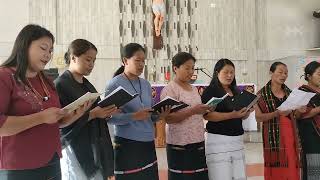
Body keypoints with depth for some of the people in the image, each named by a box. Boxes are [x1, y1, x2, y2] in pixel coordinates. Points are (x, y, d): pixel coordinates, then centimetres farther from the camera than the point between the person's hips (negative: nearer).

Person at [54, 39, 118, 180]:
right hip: (75, 150, -7)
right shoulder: (60, 84, -11)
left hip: (96, 147, 8)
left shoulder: (87, 84, 13)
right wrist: (92, 114, -23)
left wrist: (106, 112, -1)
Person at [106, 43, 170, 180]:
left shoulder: (146, 84, 12)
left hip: (148, 143, 6)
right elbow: (110, 117, -16)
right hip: (127, 144, -6)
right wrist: (134, 116, -26)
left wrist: (159, 116, -4)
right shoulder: (115, 85, -8)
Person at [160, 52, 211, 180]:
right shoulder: (170, 89, -8)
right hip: (180, 145, -7)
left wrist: (204, 110, 2)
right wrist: (193, 111, -24)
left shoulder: (194, 89, 15)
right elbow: (168, 118, -17)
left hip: (198, 142, 7)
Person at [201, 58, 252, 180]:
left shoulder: (236, 92, 16)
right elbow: (207, 115, -17)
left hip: (237, 139, 7)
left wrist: (247, 111, -1)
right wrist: (231, 115, -23)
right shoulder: (210, 91, -5)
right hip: (218, 140, -7)